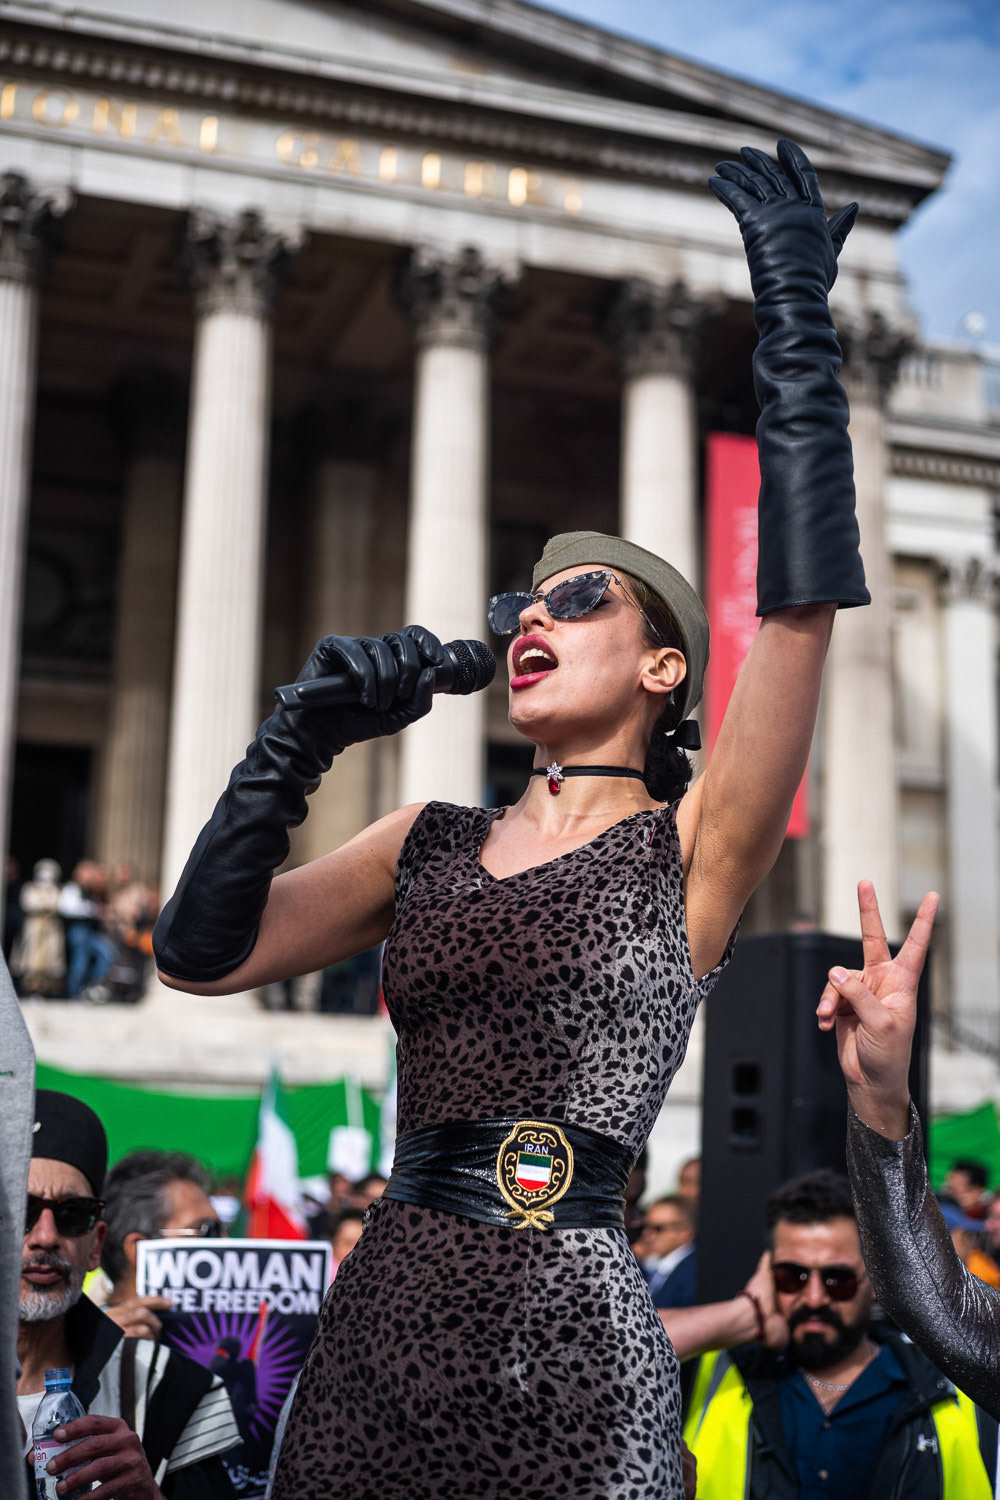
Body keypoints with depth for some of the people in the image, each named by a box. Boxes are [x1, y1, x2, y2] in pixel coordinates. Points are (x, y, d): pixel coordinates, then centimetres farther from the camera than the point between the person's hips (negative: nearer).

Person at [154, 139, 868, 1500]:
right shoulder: (431, 844, 12)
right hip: (376, 1329, 4)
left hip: (571, 1350, -4)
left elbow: (801, 602, -14)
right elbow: (202, 954, 7)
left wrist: (797, 317, -13)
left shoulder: (693, 848, 0)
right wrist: (302, 739, -1)